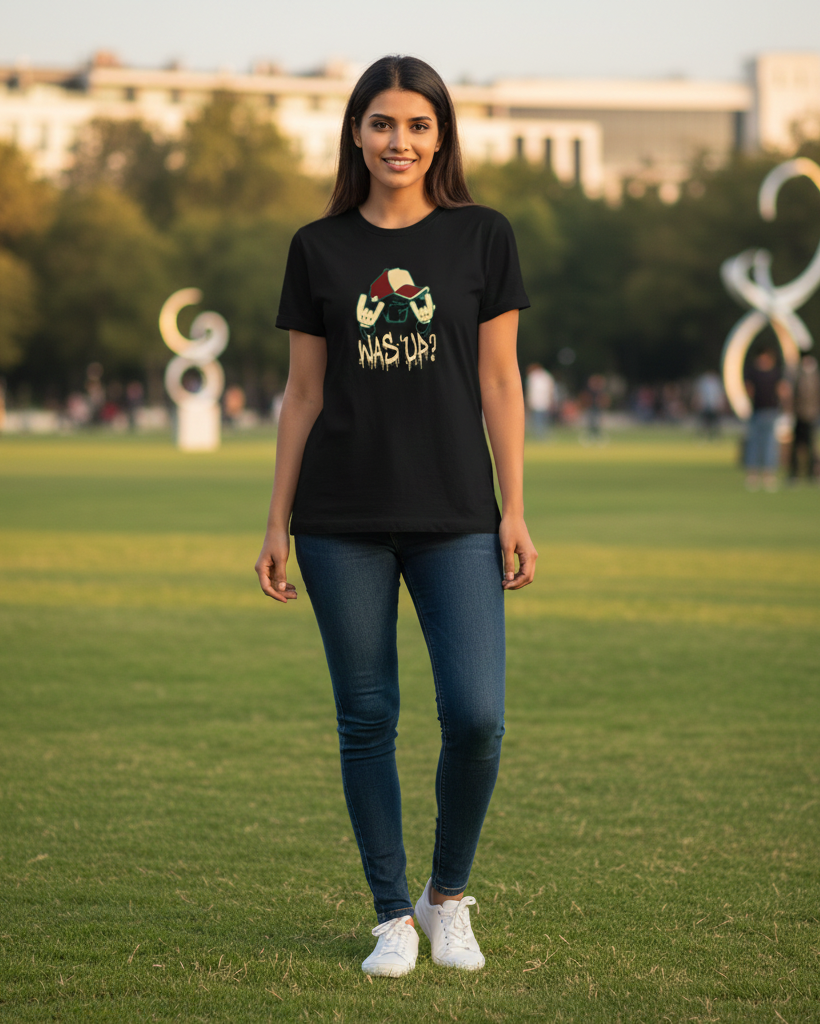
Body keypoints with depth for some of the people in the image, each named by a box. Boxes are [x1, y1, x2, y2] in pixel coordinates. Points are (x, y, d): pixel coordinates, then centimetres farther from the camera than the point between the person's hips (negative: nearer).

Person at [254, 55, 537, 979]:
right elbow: (304, 394, 8)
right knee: (366, 719, 3)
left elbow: (499, 384, 3)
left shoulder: (481, 238, 3)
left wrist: (514, 511, -2)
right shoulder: (319, 249, 6)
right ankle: (392, 918, 16)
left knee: (475, 715, -11)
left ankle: (449, 896, 12)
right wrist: (276, 523, 6)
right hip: (342, 520, 1)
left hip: (454, 517, -1)